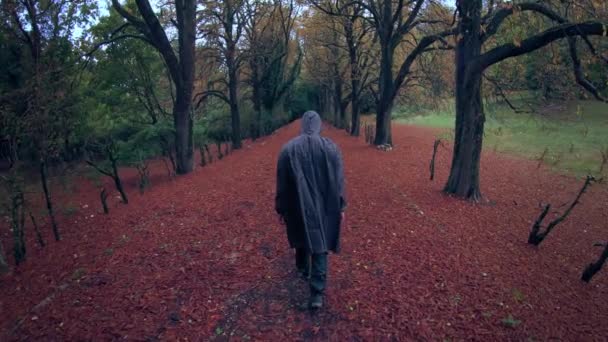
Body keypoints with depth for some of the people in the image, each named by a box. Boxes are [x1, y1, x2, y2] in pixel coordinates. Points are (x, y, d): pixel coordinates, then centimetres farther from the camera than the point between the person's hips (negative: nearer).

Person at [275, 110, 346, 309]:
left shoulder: (288, 149, -7)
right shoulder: (331, 148, -8)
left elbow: (282, 183, -3)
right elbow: (338, 181, -5)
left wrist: (281, 208, 7)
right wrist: (340, 207, 4)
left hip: (298, 207, 1)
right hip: (324, 207, -1)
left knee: (303, 237, 25)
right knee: (320, 245, 4)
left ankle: (303, 270, 49)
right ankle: (317, 293, 1)